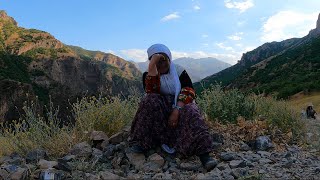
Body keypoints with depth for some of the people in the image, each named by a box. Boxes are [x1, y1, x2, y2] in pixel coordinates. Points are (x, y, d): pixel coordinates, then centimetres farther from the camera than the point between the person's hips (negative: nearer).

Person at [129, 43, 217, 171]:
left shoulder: (179, 71, 2)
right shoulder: (149, 74, 3)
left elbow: (189, 91, -12)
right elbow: (151, 92, -18)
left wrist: (177, 110, -28)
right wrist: (152, 67, -26)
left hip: (180, 105, 0)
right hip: (159, 108, 1)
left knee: (190, 112, -32)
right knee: (151, 100, -29)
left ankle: (204, 155, -46)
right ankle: (143, 141, -28)